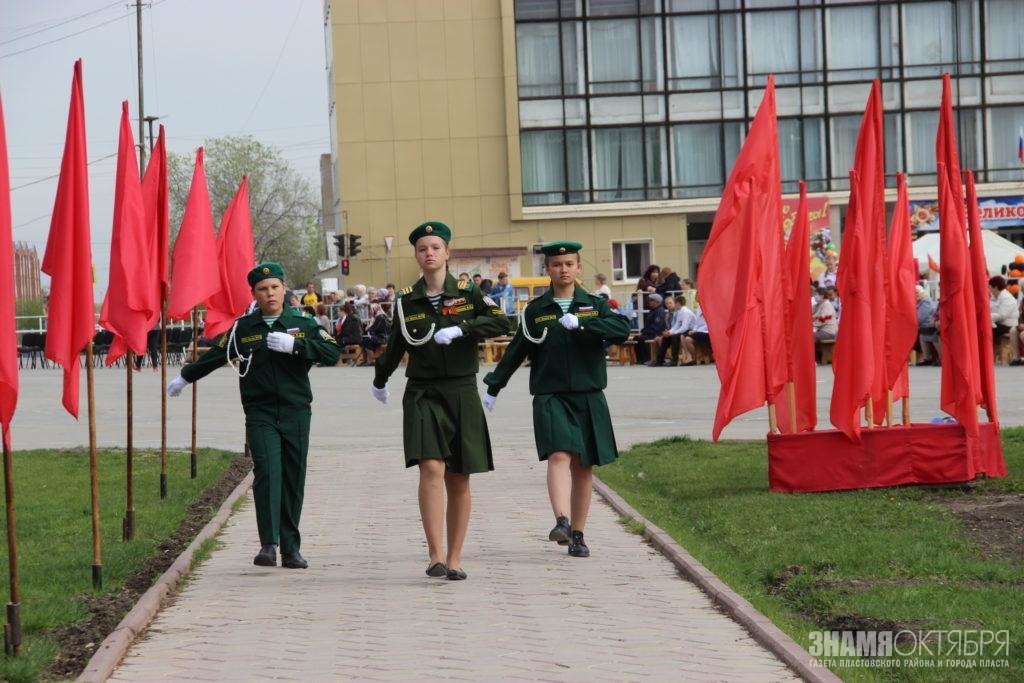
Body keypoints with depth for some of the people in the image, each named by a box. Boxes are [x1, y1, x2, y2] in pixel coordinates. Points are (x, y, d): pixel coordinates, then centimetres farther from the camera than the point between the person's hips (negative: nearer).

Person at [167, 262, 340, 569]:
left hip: (296, 413, 1)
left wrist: (293, 345, -17)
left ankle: (291, 549, 12)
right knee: (267, 471, -19)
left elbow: (332, 353, -6)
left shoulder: (303, 325, 7)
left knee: (293, 479, 3)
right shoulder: (243, 328, 8)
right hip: (260, 414, -1)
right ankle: (268, 545, -20)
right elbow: (214, 356, 21)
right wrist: (185, 377, 32)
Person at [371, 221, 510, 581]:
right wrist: (380, 380, 31)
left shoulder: (468, 293, 2)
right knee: (431, 468, -18)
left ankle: (454, 559, 14)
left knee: (458, 480, 5)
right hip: (422, 395, -1)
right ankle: (436, 556, -22)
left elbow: (501, 323, -11)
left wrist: (460, 329, -21)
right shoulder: (406, 300, 5)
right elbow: (396, 345, 20)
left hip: (462, 393, 1)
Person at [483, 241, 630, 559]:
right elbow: (516, 351, 14)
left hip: (589, 398, 1)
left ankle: (577, 534, 13)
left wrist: (580, 323, -20)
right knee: (559, 455, -21)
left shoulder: (595, 305, 7)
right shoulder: (535, 310, 8)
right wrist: (494, 386, 14)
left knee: (583, 467, 5)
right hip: (550, 397, -1)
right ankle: (562, 522, -36)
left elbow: (622, 329, -11)